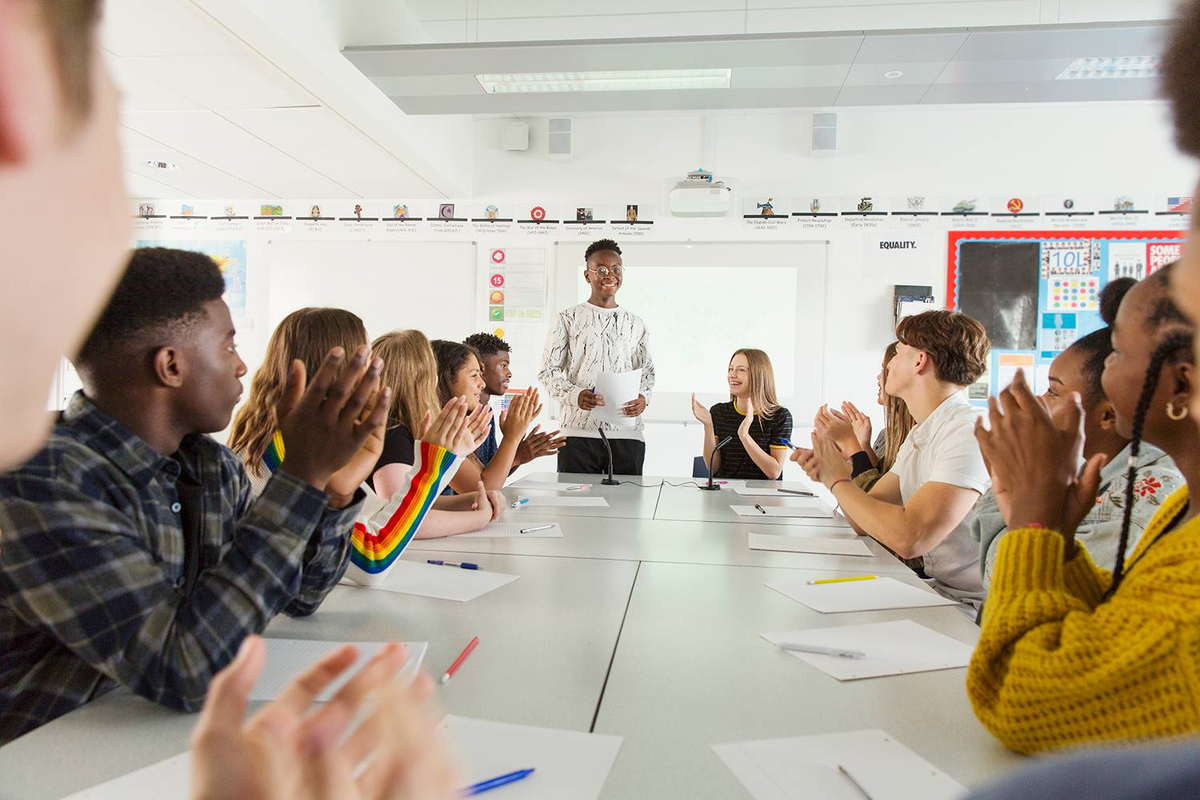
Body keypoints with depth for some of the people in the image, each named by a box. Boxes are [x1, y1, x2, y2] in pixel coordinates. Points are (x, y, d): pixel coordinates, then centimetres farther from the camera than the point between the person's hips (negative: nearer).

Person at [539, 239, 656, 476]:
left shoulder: (635, 323, 14)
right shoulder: (569, 319, 5)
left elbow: (647, 372, 18)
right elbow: (548, 370, 2)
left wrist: (643, 397, -4)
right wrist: (575, 395, -16)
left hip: (627, 433, 3)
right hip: (578, 432, -2)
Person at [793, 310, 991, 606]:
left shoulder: (971, 432, -20)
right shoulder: (918, 437, 10)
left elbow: (908, 538, -30)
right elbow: (866, 523, 8)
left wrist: (840, 482, -15)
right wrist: (832, 473, -10)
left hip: (973, 610, -7)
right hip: (936, 590, 7)